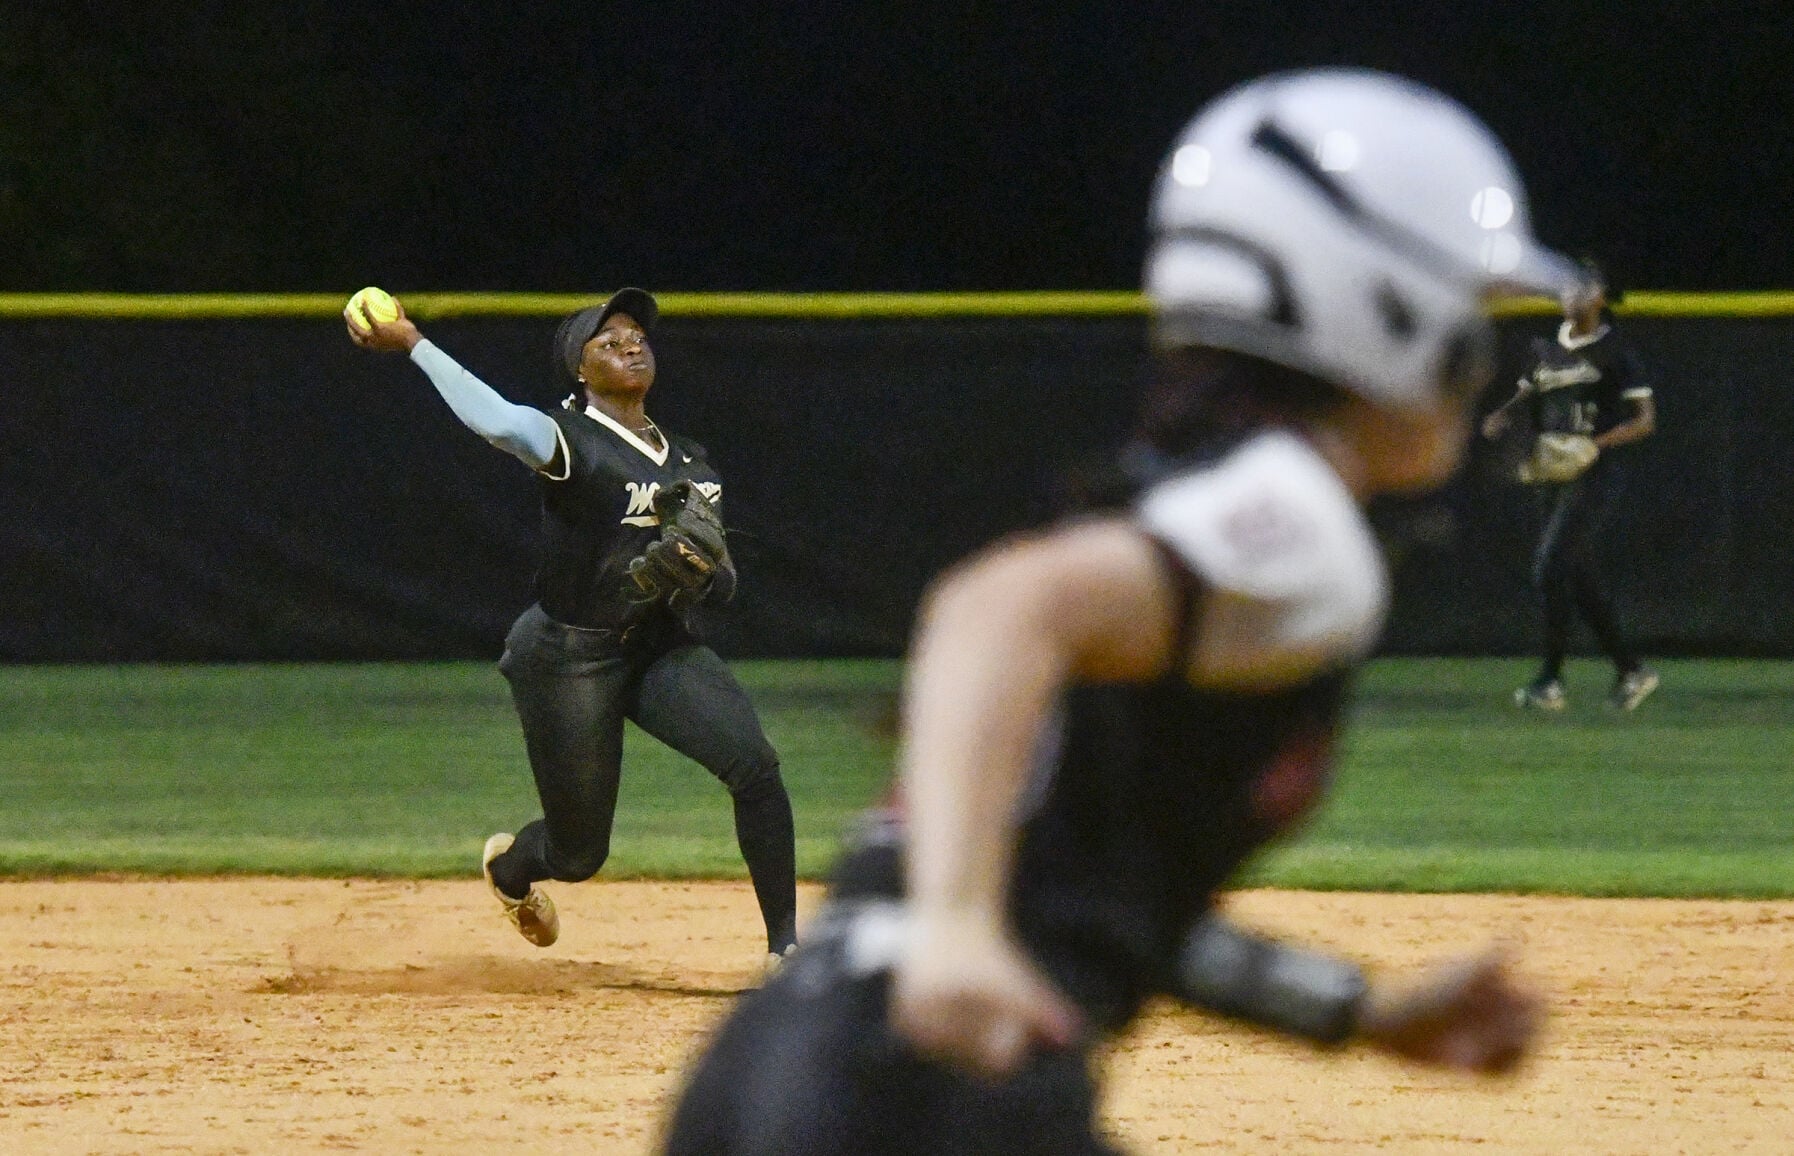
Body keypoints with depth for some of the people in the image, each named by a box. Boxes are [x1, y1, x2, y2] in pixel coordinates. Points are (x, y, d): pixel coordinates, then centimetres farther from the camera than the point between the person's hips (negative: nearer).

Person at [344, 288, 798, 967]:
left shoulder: (690, 462, 8)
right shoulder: (570, 440, -14)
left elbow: (723, 586, 8)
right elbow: (497, 420, -37)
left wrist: (702, 569, -16)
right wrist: (412, 343, -43)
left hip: (662, 647, 5)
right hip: (569, 659, -5)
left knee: (752, 762, -21)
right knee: (578, 855, 6)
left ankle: (785, 943, -12)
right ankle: (509, 866, 45)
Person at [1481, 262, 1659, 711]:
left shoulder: (1614, 353, -6)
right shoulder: (1546, 350, 13)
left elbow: (1645, 419, -8)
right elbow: (1526, 395, 26)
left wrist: (1597, 442, -23)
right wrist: (1502, 416, 3)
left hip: (1592, 476, -7)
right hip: (1551, 475, 7)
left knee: (1551, 569, -15)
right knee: (1580, 577, 9)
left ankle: (1550, 681, -9)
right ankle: (1631, 669, 21)